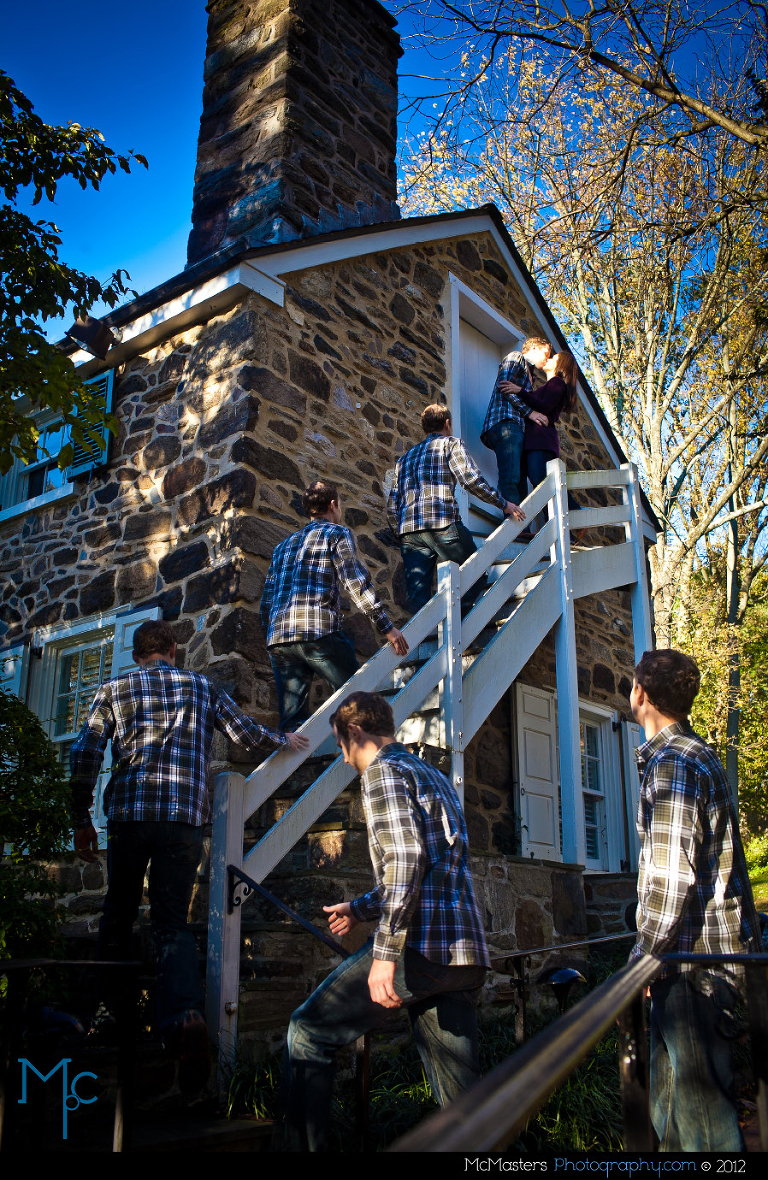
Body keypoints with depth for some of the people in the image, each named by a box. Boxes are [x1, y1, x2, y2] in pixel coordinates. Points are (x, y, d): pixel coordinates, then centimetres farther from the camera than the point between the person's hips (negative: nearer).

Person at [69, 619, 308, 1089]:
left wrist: (82, 821, 10)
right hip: (186, 816, 0)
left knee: (118, 915, 19)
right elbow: (248, 733, 16)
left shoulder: (114, 690, 13)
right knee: (173, 922, 0)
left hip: (128, 812, 0)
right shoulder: (203, 687, 15)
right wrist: (285, 740, 36)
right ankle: (186, 1014, -23)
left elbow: (84, 756, 5)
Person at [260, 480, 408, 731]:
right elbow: (356, 582, -4)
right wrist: (387, 627, -5)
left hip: (278, 637, 6)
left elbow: (267, 600, 24)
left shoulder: (284, 544, 27)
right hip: (319, 633, -6)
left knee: (292, 721, 6)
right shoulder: (336, 533, 9)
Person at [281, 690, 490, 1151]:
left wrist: (385, 950, -21)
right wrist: (361, 909, 45)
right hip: (466, 957, 8)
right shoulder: (435, 778, 25)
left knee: (309, 1031, 6)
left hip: (419, 946, -8)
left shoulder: (384, 770, -2)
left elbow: (405, 857, -18)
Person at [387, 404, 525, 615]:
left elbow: (392, 506, 22)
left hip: (407, 529, 6)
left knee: (417, 598, 1)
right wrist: (503, 504, 5)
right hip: (442, 524, -5)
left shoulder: (406, 457, 29)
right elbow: (471, 479, -3)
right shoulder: (450, 443, 13)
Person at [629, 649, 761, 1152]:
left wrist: (642, 957, -13)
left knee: (701, 1101, -2)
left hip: (694, 957, -10)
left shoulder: (671, 762, -17)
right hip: (714, 951, 10)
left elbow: (672, 877, -22)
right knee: (669, 1093, 18)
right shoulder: (700, 755, 15)